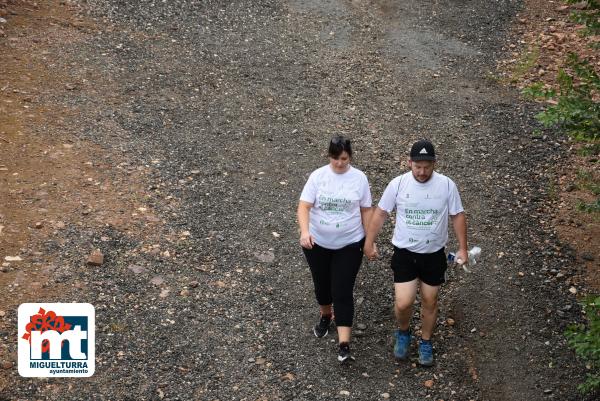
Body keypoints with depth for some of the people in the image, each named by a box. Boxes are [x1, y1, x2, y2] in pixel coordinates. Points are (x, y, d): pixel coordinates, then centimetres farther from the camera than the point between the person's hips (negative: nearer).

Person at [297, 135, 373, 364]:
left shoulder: (359, 178, -6)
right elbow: (304, 207, -14)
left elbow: (366, 210, 2)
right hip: (317, 242, 2)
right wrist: (304, 232, -30)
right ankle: (325, 316, 50)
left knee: (343, 292, -6)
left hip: (349, 244, -1)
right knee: (322, 285, 19)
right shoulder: (317, 176, -9)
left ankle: (344, 346, -5)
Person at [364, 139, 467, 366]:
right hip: (405, 253, -1)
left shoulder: (447, 185, -11)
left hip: (434, 254, 1)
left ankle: (425, 343, 36)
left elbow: (457, 216, 0)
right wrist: (369, 243, 2)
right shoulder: (398, 184, -11)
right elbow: (380, 213, -1)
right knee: (402, 304, -6)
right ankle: (403, 333, 27)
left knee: (429, 301, 13)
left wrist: (462, 248, -1)